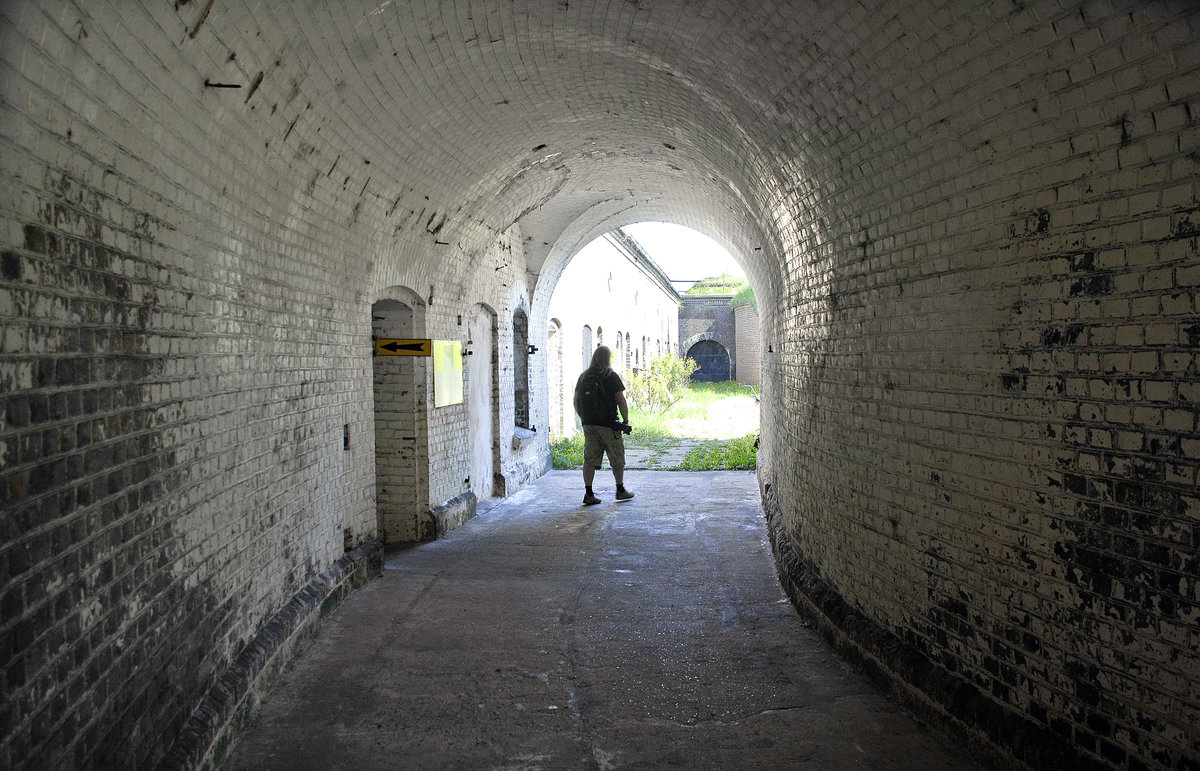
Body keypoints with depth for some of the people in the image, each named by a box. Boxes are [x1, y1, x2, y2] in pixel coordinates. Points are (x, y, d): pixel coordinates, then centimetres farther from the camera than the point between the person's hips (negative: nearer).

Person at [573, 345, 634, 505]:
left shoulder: (583, 377, 8)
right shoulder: (611, 376, -7)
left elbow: (576, 402, 10)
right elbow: (621, 401, -9)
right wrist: (626, 421, -1)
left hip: (589, 424, 5)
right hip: (608, 424, -4)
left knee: (590, 459, 5)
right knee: (617, 459, 10)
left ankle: (588, 494, 1)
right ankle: (620, 490, 21)